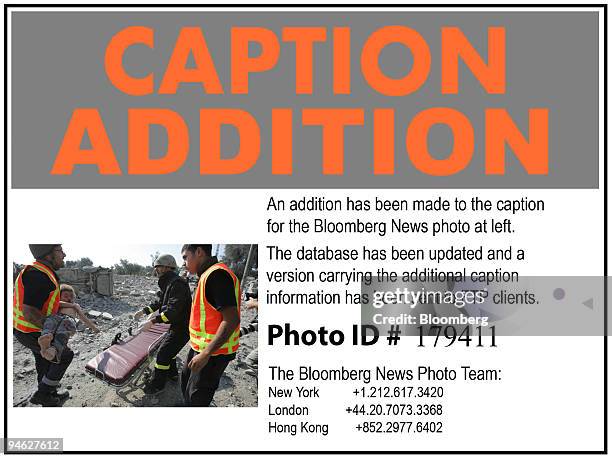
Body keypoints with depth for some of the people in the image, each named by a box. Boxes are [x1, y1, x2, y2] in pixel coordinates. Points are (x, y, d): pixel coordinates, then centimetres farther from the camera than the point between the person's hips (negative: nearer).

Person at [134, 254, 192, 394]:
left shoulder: (177, 284, -25)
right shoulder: (168, 283, 10)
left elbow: (173, 310, -33)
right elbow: (159, 303, 22)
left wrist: (153, 321, -33)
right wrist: (143, 311, 13)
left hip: (182, 327, -10)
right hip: (176, 324, 10)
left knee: (163, 353, -7)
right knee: (168, 347, 25)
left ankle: (157, 385, 4)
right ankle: (172, 373, 44)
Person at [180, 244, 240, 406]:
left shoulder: (217, 275, -23)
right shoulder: (208, 275, 11)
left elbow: (231, 320, -29)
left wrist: (206, 353, -29)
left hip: (214, 351, -10)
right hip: (201, 347, 10)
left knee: (196, 396, -2)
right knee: (186, 379, 25)